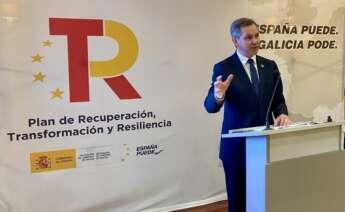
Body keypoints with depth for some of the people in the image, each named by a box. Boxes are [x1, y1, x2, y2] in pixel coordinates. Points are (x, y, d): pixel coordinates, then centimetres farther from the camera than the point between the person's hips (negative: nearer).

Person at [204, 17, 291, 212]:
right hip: (237, 144, -4)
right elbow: (210, 107, -14)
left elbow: (278, 99, 11)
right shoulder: (223, 68, -7)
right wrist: (218, 95, -37)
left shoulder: (270, 66, 7)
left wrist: (282, 114, -11)